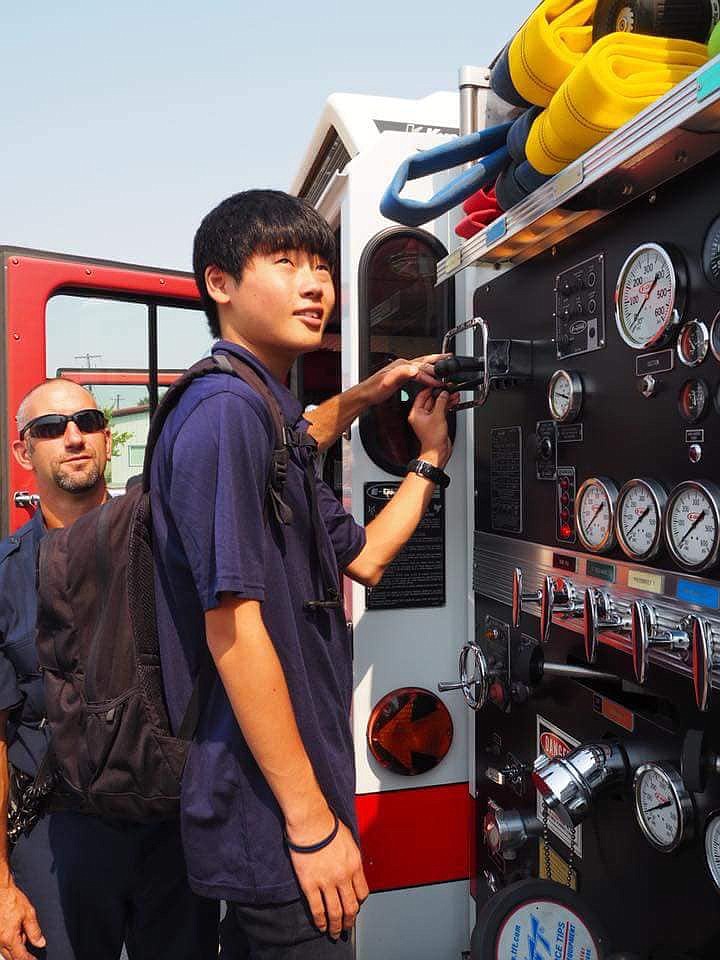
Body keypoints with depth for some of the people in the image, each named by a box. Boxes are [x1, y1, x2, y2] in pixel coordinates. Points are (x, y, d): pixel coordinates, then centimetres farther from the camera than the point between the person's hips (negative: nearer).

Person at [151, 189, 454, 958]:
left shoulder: (271, 419, 11)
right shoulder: (225, 408, -19)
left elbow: (362, 557, 17)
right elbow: (234, 628, -24)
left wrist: (431, 457, 14)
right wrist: (311, 821, -19)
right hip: (272, 812, -9)